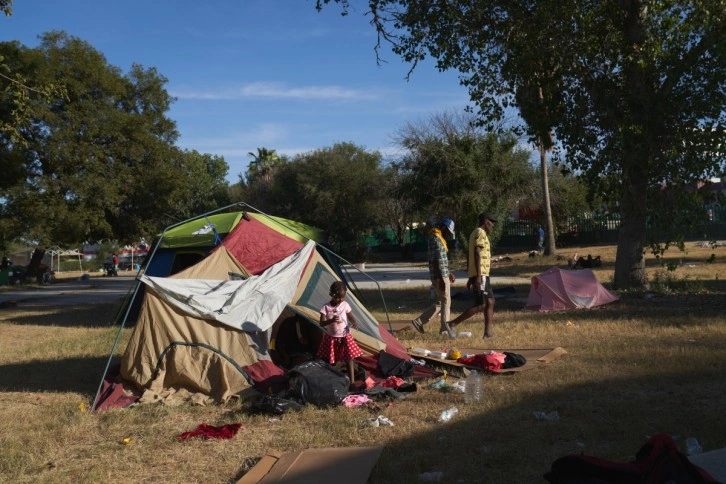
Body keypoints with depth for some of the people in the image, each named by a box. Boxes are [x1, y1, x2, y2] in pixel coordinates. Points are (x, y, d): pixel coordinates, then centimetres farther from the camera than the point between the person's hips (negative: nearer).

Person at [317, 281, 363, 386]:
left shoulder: (345, 305, -3)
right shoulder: (326, 308, -12)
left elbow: (351, 317, 8)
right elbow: (322, 323, -16)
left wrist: (354, 323, -15)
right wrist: (331, 320, -35)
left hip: (345, 337, 2)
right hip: (331, 338, -1)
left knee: (349, 359, 2)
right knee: (330, 362, 8)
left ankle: (352, 382, 9)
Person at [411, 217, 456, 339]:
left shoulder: (439, 239, 17)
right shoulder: (435, 239, -15)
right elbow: (435, 261, -22)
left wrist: (449, 273, 28)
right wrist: (441, 279, -25)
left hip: (443, 275, 10)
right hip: (439, 276, -10)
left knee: (440, 302, 13)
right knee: (446, 301, -3)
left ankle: (419, 322, 14)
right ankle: (446, 329, 5)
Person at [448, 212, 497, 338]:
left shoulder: (476, 233, 20)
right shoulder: (480, 233, -10)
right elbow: (477, 254, -20)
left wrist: (471, 277, 23)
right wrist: (478, 276, -26)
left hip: (482, 275, 10)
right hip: (480, 275, -10)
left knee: (490, 302, 9)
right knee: (480, 305, -9)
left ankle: (488, 332, 8)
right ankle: (453, 323, -8)